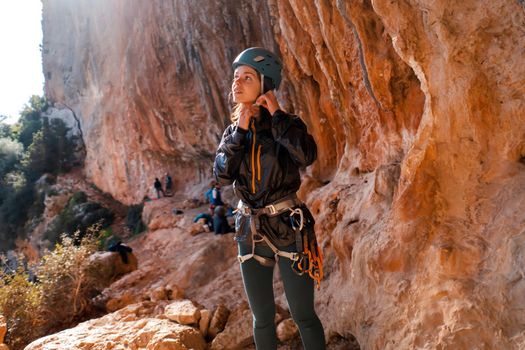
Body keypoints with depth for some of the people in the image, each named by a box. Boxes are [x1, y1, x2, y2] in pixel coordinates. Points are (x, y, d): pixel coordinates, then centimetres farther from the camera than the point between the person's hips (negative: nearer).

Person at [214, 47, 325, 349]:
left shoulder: (286, 123, -7)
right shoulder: (233, 130, 6)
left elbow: (307, 155, -28)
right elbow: (222, 175, -8)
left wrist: (276, 114, -19)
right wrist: (240, 130, -13)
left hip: (288, 229, -4)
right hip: (250, 232, 5)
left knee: (303, 315, 5)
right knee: (262, 318, 16)